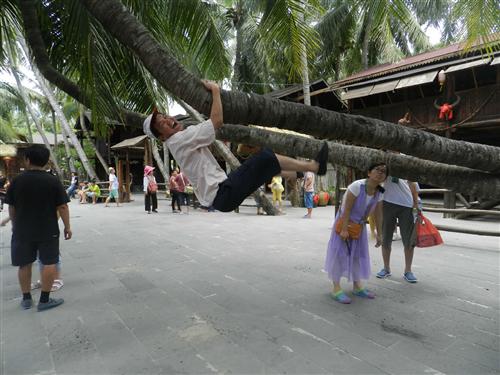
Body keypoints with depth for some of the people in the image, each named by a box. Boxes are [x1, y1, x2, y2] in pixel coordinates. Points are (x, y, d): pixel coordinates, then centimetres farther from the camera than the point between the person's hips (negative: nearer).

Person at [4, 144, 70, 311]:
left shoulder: (17, 181, -2)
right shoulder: (53, 181, -9)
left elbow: (11, 207, 6)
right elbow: (62, 206, -10)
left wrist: (15, 225, 21)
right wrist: (67, 227, -1)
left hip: (23, 230, 3)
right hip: (48, 230, -3)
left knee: (24, 263, 14)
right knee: (49, 263, 5)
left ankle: (26, 298, 25)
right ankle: (44, 300, 8)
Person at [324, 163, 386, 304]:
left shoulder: (379, 192, -7)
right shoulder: (357, 186, -26)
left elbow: (378, 214, 1)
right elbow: (347, 209, -25)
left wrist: (379, 234, 2)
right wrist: (344, 229, -25)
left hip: (360, 226, 7)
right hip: (344, 222, -7)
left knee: (359, 254, 13)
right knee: (339, 254, -4)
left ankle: (357, 286, 28)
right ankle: (336, 288, 5)